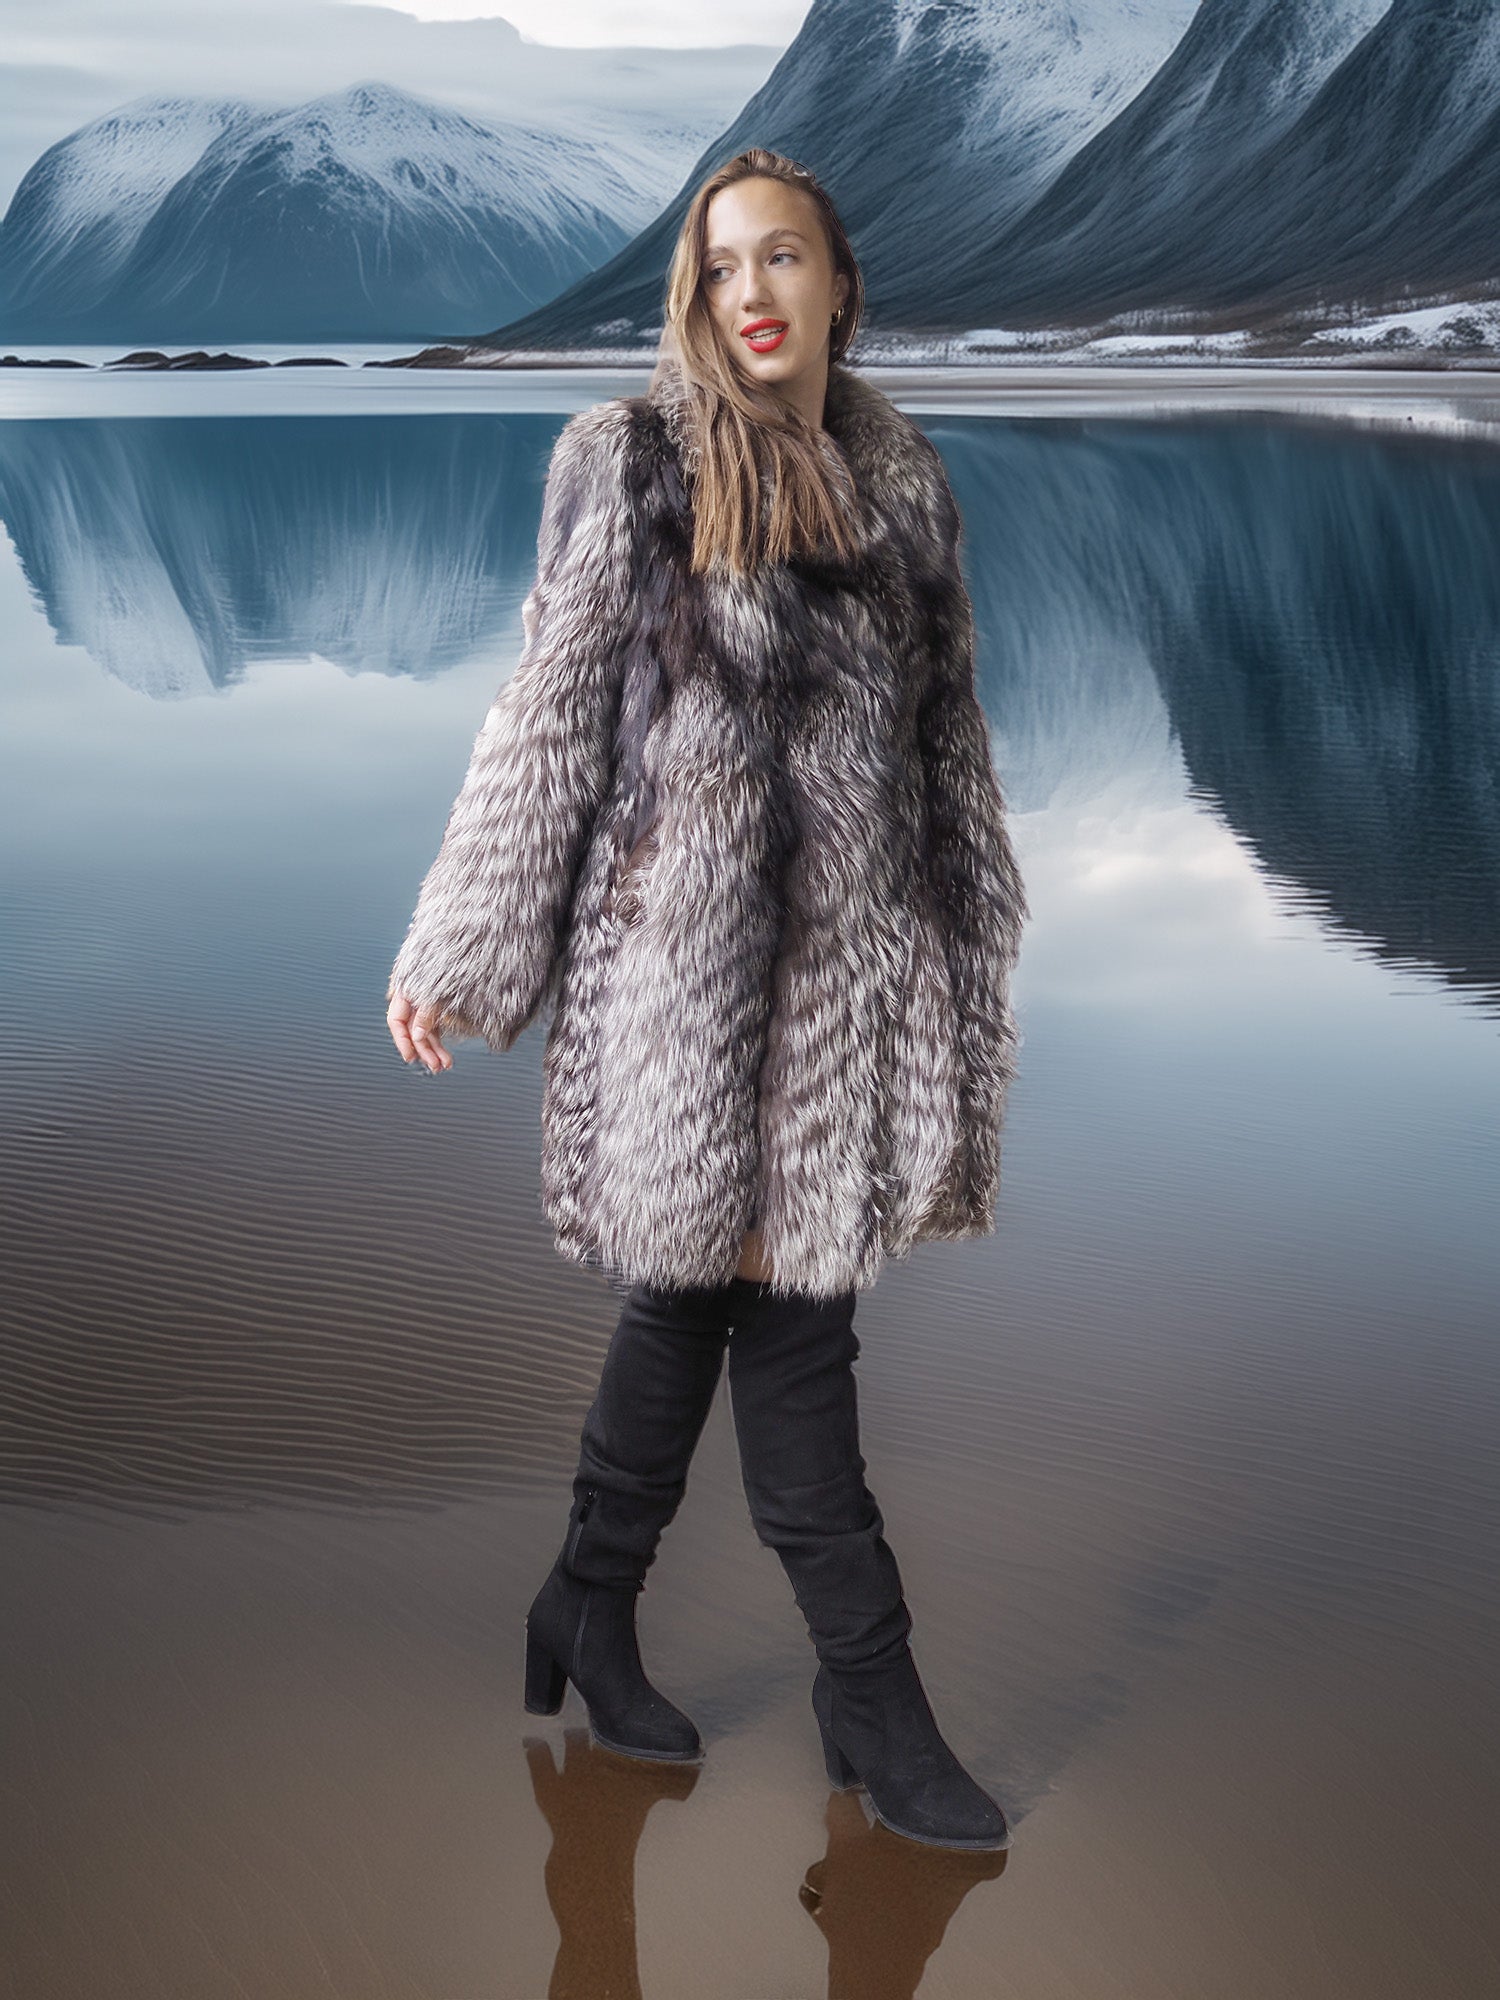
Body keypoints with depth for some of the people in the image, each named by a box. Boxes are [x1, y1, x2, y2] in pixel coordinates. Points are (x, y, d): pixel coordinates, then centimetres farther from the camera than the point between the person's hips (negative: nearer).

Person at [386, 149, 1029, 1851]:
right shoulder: (631, 461, -3)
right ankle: (871, 1695, 14)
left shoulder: (902, 476, 11)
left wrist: (972, 939, 19)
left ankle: (588, 1615, 32)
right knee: (782, 1322, 0)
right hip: (684, 945, -5)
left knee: (701, 1299, 13)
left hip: (856, 950, 5)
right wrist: (453, 956, -2)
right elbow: (548, 717, -2)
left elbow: (946, 729, 17)